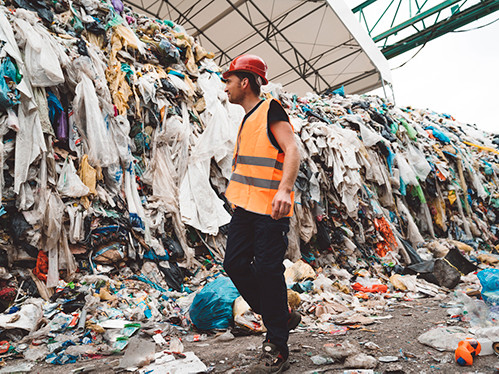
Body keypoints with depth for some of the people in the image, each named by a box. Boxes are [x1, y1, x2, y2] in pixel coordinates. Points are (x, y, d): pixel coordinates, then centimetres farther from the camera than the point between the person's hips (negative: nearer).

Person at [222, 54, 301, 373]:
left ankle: (278, 347, 9)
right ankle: (282, 317, 24)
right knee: (235, 264, 7)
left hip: (270, 209, -9)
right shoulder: (248, 119, 22)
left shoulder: (271, 110, -4)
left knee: (267, 270, -7)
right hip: (245, 206, 9)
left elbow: (292, 150, -17)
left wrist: (284, 190, -31)